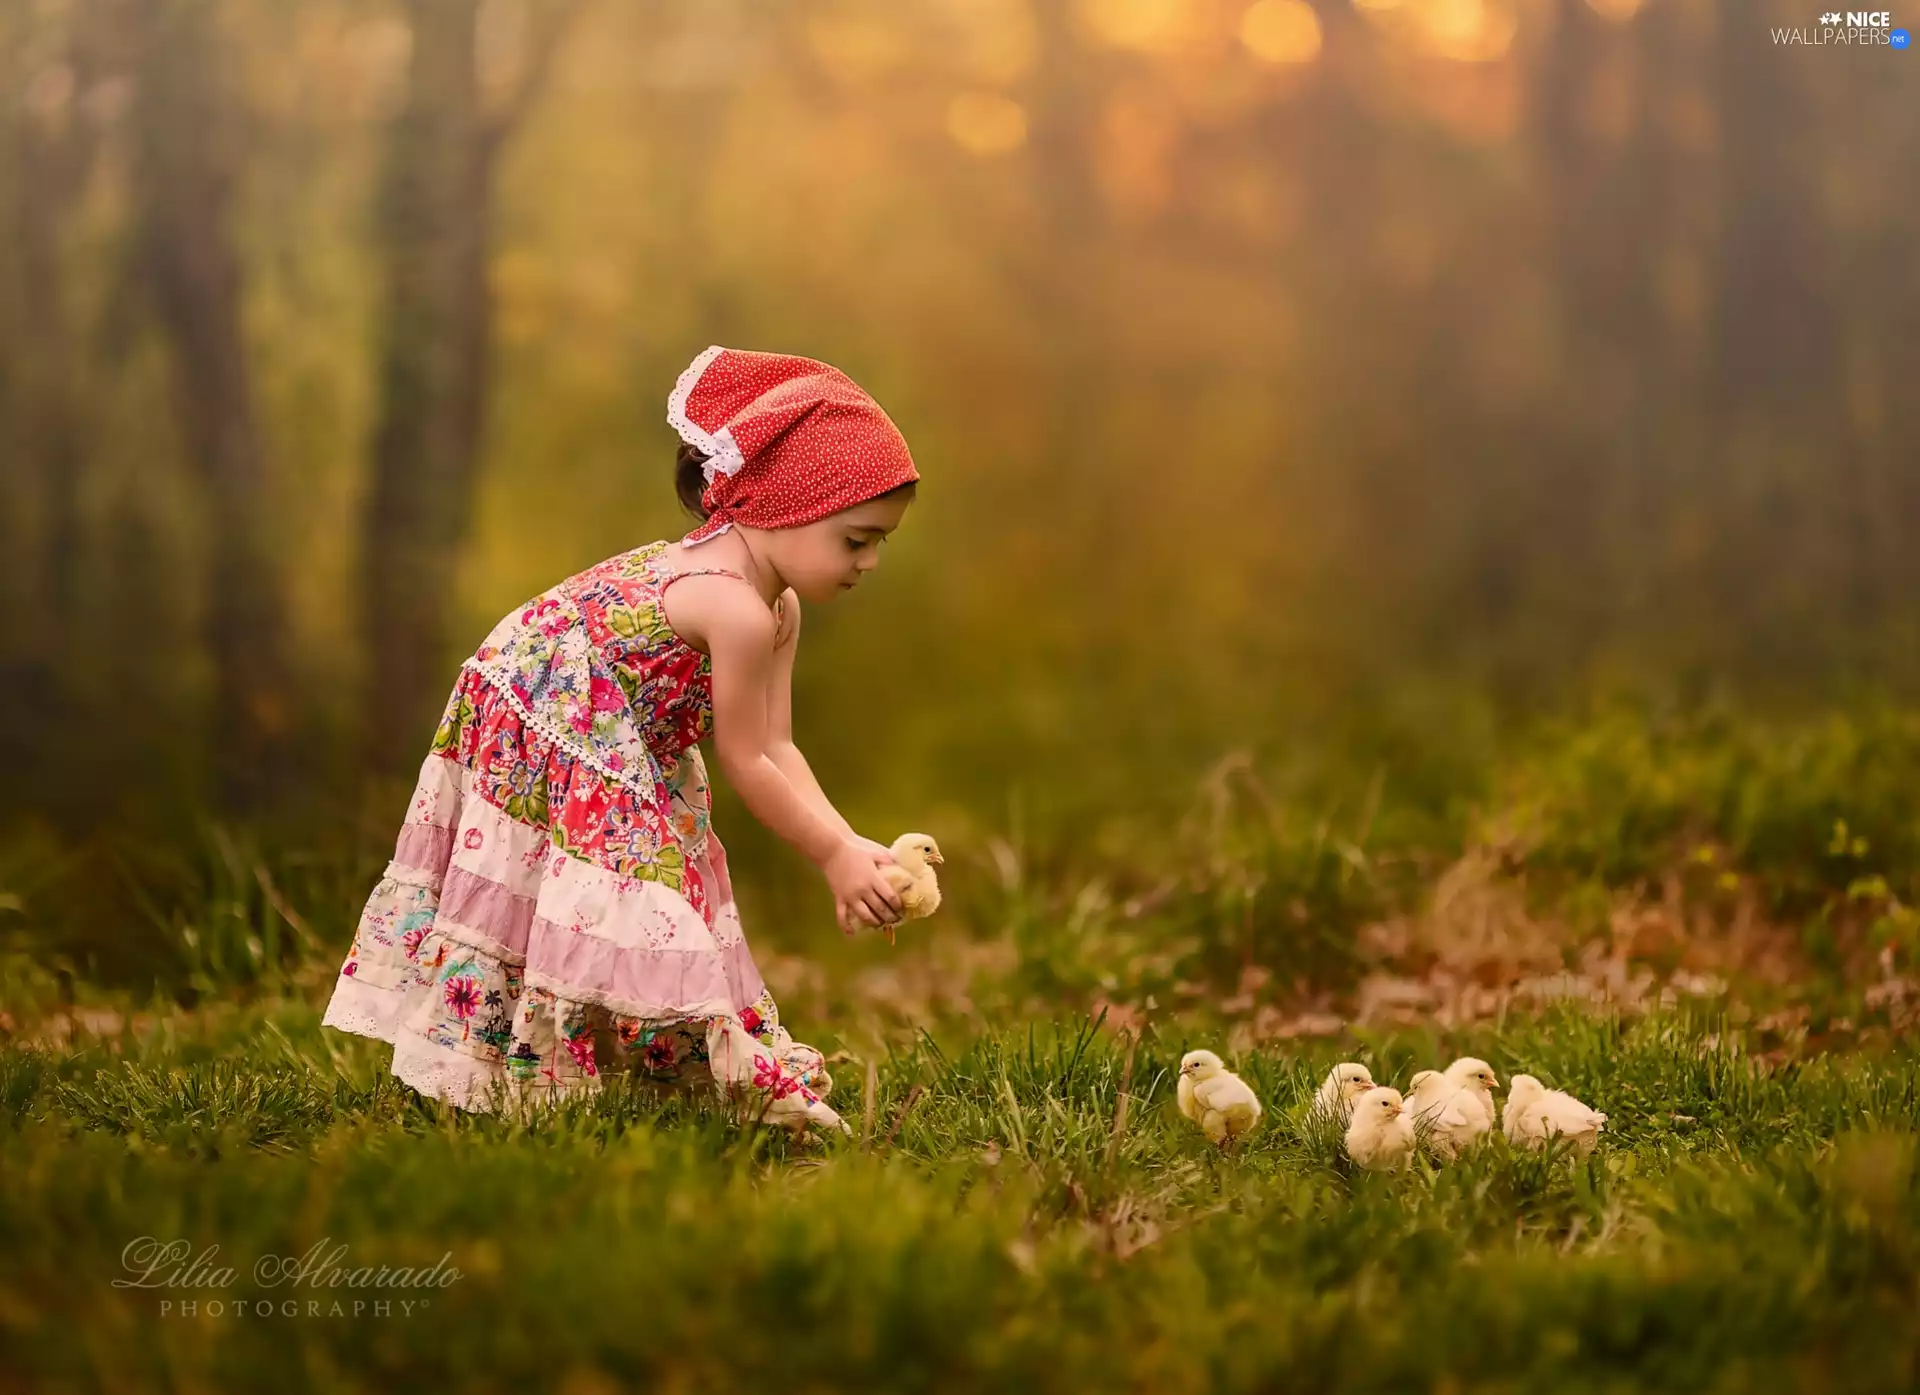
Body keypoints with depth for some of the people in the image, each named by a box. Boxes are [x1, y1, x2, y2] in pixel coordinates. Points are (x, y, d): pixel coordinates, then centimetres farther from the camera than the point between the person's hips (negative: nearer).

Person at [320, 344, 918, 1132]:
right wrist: (832, 857, -13)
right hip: (542, 734, -10)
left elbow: (776, 747, -1)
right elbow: (744, 763, -22)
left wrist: (852, 843, -11)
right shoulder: (741, 612, -30)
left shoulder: (778, 610, 1)